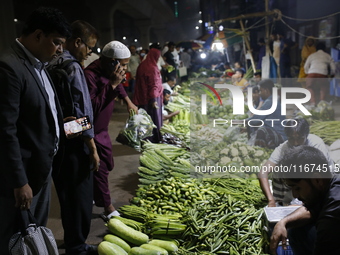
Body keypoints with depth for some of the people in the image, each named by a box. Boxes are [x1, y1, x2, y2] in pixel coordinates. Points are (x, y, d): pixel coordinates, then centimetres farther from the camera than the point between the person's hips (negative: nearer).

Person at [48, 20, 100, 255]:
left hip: (60, 144, 9)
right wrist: (93, 149, -13)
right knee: (80, 199, 5)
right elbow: (80, 113, -19)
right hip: (74, 146, -9)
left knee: (69, 198, 19)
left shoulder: (53, 64, 10)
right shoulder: (72, 67, -17)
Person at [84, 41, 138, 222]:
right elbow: (92, 107, -35)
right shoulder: (91, 75, -28)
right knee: (100, 169, -2)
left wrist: (127, 100, 12)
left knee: (106, 165, 20)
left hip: (102, 129, 10)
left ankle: (94, 197, 39)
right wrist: (111, 84, -36)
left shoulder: (108, 71, 0)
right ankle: (108, 208, 11)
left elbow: (118, 86, 24)